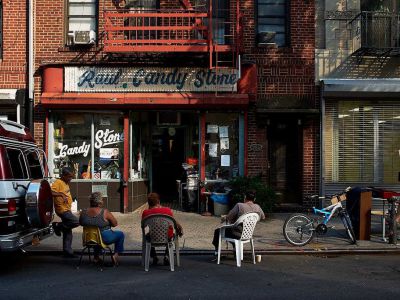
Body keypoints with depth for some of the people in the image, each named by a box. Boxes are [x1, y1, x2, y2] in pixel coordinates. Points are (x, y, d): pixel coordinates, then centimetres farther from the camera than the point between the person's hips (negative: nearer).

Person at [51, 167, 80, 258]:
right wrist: (61, 194, -36)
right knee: (76, 222, -22)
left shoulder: (66, 183, 15)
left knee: (68, 233, 10)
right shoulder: (58, 182, -13)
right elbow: (51, 192, -28)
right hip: (62, 210, -9)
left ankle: (67, 252, 15)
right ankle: (57, 226, -4)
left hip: (67, 209, 9)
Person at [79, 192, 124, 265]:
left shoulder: (84, 212, -9)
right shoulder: (104, 212, -21)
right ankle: (115, 254, 14)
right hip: (104, 238, -5)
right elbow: (115, 224, -12)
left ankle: (96, 257, 39)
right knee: (121, 234, 19)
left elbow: (81, 223, 8)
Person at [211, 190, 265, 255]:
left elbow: (229, 217, -14)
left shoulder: (239, 205, -22)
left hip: (237, 234, -7)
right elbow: (263, 217, 13)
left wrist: (224, 218, 8)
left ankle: (217, 249, 38)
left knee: (217, 231, 19)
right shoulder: (257, 207, -6)